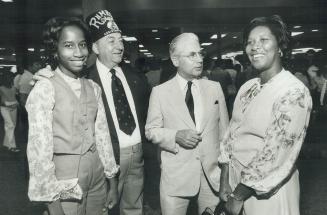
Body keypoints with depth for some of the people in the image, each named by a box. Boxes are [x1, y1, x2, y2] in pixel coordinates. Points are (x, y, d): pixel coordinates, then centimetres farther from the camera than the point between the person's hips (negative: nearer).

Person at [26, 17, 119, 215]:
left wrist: (112, 181, 9)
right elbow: (39, 148, -13)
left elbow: (102, 135, 7)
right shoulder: (45, 88, -12)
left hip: (97, 176, 5)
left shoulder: (93, 88, 4)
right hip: (65, 182, -5)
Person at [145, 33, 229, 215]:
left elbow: (224, 130, 9)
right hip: (176, 176, -2)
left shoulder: (215, 88, 5)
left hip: (213, 173, 2)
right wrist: (176, 136, -17)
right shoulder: (160, 92, -2)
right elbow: (151, 130, 1)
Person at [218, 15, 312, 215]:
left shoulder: (294, 92, -20)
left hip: (267, 189, -6)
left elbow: (274, 155, -22)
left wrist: (239, 195, -15)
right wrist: (225, 181, -2)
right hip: (236, 177, 6)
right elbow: (232, 132, 4)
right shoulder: (247, 87, 2)